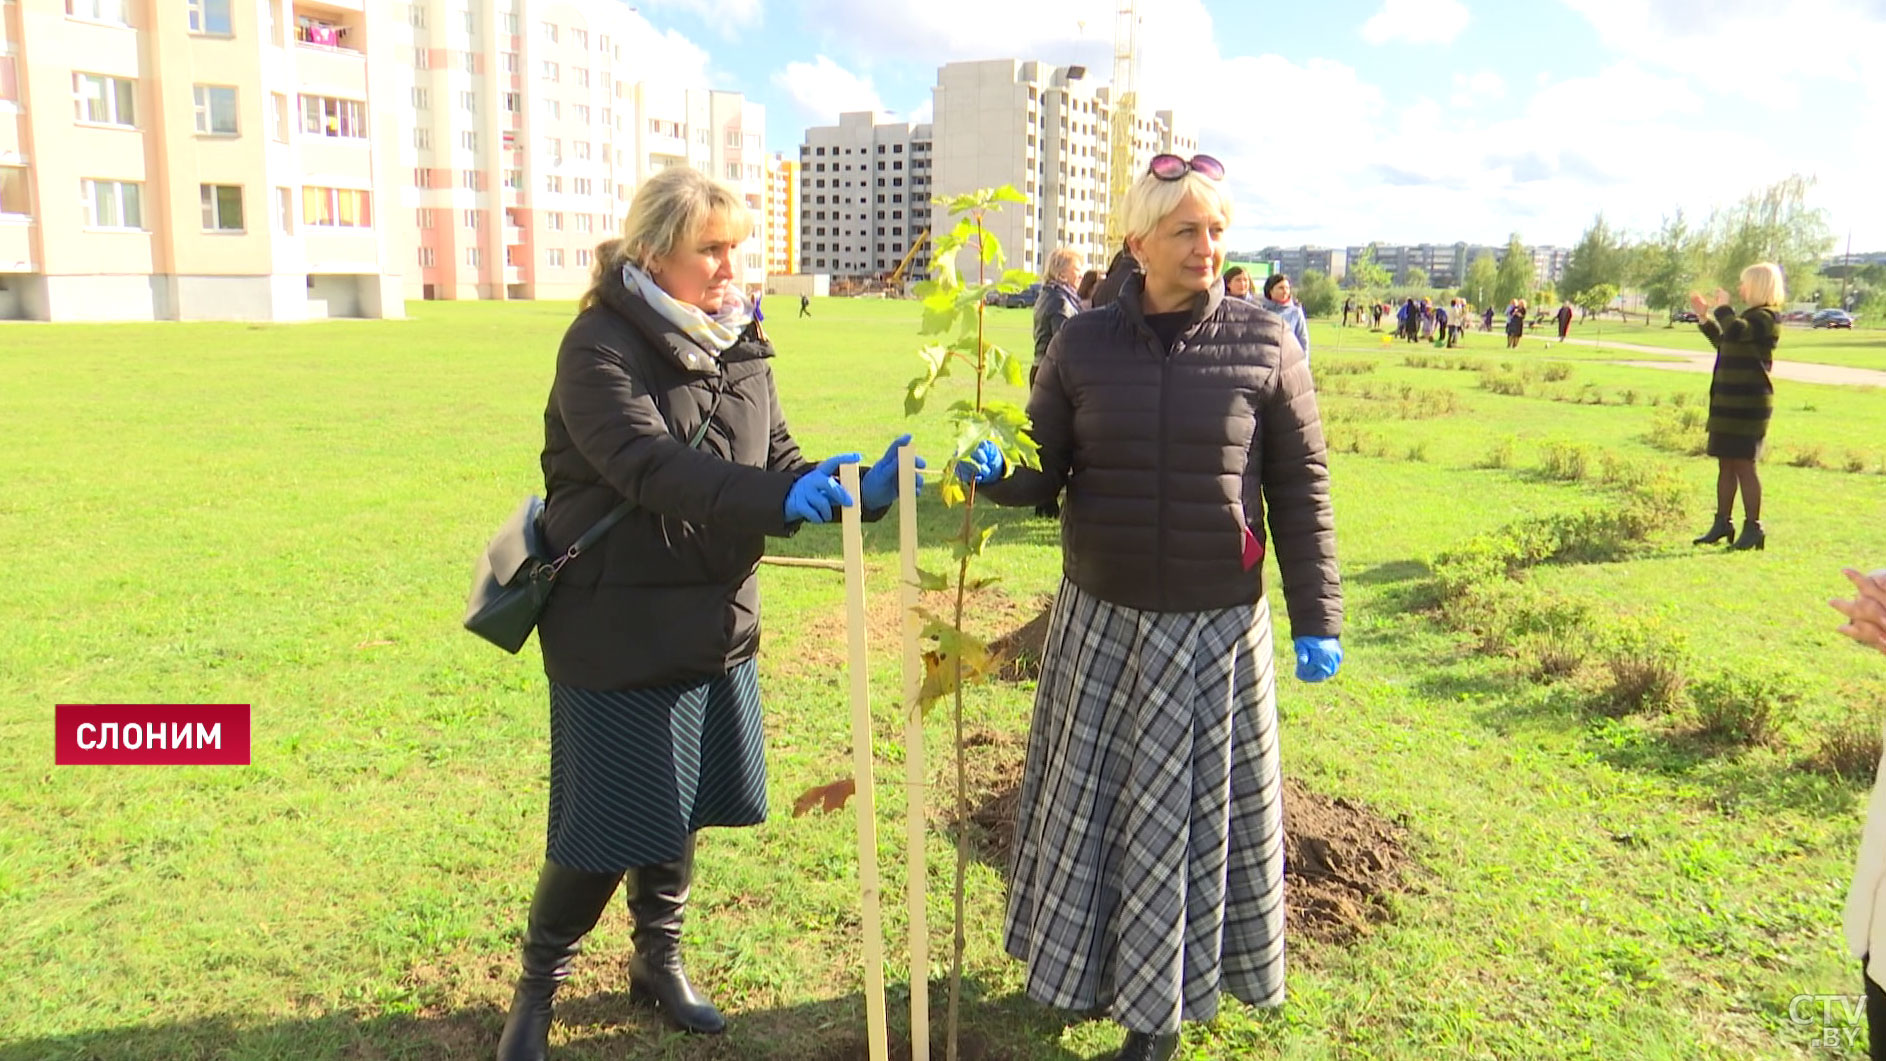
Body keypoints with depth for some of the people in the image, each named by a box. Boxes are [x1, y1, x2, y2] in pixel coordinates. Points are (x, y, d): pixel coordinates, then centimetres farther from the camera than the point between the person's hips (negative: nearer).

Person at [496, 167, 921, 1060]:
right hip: (619, 627, -6)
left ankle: (659, 961, 41)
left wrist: (858, 489, -14)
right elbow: (649, 465, -29)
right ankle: (538, 984, 30)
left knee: (680, 812, 18)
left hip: (716, 620, 6)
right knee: (606, 828, 4)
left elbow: (773, 462, 4)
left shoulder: (739, 344, 6)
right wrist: (781, 498, -41)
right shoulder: (601, 344, -15)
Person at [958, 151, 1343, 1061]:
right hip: (1100, 621, 2)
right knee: (1091, 798, 14)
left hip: (1217, 628, -1)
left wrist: (1317, 619, -2)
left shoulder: (1265, 346, -4)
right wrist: (993, 472, -20)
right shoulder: (1082, 345, 0)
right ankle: (1093, 962, 39)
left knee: (1192, 809, 10)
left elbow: (1301, 489, 0)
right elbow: (1043, 472, 3)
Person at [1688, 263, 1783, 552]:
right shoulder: (1752, 316, 20)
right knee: (1725, 464, 12)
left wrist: (1723, 307, -13)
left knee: (1743, 464, -8)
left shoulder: (1765, 317, -11)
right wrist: (1704, 316, 27)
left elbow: (1735, 332, -30)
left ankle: (1753, 528, -3)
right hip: (1730, 402, 10)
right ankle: (1723, 523, 19)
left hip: (1747, 404, -10)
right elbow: (1723, 341, 33)